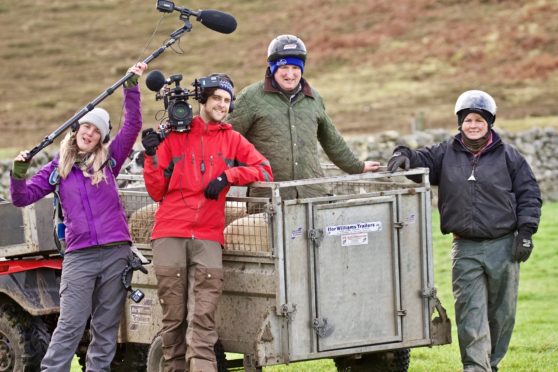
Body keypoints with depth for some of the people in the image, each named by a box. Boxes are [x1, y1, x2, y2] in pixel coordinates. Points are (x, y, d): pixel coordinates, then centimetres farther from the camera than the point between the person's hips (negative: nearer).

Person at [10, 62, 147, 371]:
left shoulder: (109, 160, 9)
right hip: (79, 255, -1)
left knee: (106, 327, 4)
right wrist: (18, 174, -11)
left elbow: (132, 126, 1)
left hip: (115, 252, 1)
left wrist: (132, 87, -7)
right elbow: (22, 198, 7)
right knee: (70, 325, -8)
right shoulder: (57, 169, 9)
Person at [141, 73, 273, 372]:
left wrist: (228, 175, -4)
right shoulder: (174, 137, 11)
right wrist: (152, 157, -3)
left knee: (202, 319, -11)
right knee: (173, 316, -2)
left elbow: (265, 171, 8)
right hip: (170, 235, 0)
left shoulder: (232, 140, 14)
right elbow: (158, 192, 11)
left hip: (208, 238, 0)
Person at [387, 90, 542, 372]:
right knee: (470, 314, -8)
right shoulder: (446, 154, 8)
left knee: (502, 312, 7)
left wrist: (526, 231, -4)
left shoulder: (508, 156, 3)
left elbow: (528, 194, 4)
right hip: (465, 250, 0)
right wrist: (405, 155, -13)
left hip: (503, 246, 0)